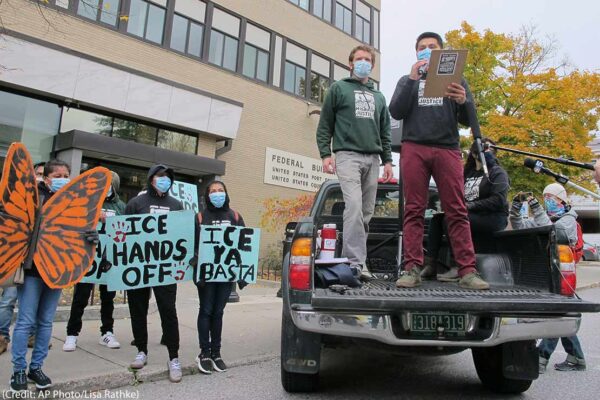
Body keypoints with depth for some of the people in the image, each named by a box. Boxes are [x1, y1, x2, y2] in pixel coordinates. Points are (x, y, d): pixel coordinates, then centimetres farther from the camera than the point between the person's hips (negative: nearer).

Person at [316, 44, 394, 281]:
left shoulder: (378, 97, 24)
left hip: (372, 159, 5)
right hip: (348, 155, -5)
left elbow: (385, 132, 22)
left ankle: (349, 258, 9)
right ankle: (355, 261, -21)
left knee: (366, 212, 2)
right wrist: (325, 154, -6)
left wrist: (387, 160, 11)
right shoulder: (339, 88, 11)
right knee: (354, 206, -21)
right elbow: (324, 125, 5)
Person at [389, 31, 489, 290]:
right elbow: (395, 112, 3)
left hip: (447, 149, 0)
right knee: (414, 211, -4)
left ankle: (467, 271, -7)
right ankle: (412, 269, -5)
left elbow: (467, 120, 10)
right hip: (414, 148, 0)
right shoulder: (407, 80, 21)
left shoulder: (455, 79, 20)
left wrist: (462, 101, -12)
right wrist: (412, 79, -6)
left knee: (457, 212, -6)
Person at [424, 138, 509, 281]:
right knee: (437, 219, -11)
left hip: (493, 218, -6)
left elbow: (498, 201, -13)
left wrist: (470, 206, -20)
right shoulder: (468, 173, 20)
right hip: (471, 215, 6)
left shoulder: (498, 172, 3)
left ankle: (459, 267, -27)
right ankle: (432, 263, -16)